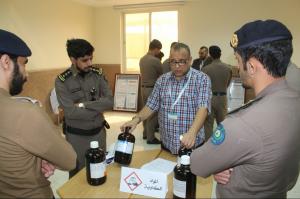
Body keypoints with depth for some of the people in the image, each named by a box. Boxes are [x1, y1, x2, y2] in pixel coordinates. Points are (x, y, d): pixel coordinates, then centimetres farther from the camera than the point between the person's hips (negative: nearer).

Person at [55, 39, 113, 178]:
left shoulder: (98, 74, -2)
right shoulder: (62, 81, -12)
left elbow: (110, 102, -11)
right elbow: (70, 112, -22)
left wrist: (84, 105, -19)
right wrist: (99, 107, -15)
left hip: (99, 131, 3)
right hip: (77, 136, -3)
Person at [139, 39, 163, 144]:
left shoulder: (142, 59, 7)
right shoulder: (155, 61, -16)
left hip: (144, 88, 8)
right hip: (152, 89, -8)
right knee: (152, 113, 0)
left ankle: (145, 133, 28)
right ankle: (151, 138, 7)